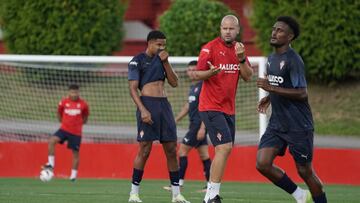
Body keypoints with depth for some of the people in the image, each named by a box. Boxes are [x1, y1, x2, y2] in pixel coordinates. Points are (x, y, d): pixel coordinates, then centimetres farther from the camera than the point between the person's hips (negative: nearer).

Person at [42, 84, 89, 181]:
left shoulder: (83, 104, -3)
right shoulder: (64, 102, -2)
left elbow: (85, 116, 14)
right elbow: (59, 113, 14)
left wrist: (81, 122, 9)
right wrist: (64, 122, 9)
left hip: (76, 132, -1)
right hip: (64, 129, 1)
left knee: (75, 152, 5)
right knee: (51, 141, -23)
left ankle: (74, 175, 19)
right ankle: (51, 164, -16)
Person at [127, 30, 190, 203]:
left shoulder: (161, 59, 18)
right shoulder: (137, 61, -1)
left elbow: (174, 83, 13)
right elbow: (133, 88, -8)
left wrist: (165, 62, 2)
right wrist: (142, 110, -19)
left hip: (164, 105, 6)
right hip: (148, 104, -6)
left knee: (171, 149, 4)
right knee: (145, 150, -11)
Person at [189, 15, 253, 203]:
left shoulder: (239, 49, 11)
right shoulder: (210, 48, -8)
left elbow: (248, 77, 3)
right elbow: (196, 75, -10)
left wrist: (241, 58, -13)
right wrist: (210, 72, -30)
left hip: (228, 108, 8)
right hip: (211, 107, -8)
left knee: (224, 150, 11)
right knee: (224, 147, -18)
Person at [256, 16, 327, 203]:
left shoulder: (293, 60, -15)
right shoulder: (272, 58, 12)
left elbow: (302, 93, -22)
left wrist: (272, 89, -24)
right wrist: (268, 98, 13)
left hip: (298, 126, -8)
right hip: (277, 124, 8)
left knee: (305, 171, 1)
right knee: (262, 163, -7)